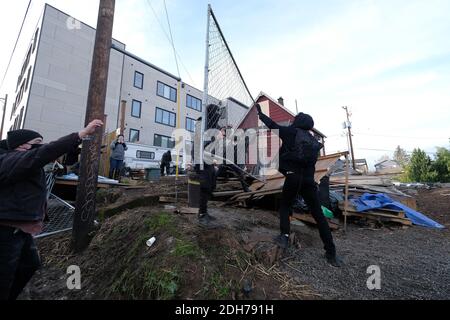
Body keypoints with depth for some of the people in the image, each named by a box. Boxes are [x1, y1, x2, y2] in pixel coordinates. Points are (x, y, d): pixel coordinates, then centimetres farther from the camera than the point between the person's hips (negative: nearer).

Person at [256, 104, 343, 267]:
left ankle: (284, 236, 6)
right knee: (319, 216, 9)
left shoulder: (290, 132, 1)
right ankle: (331, 253, 12)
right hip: (308, 180, 3)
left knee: (285, 207, 21)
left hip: (292, 177, -3)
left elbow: (272, 124, 10)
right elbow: (312, 161, 16)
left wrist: (260, 113, 23)